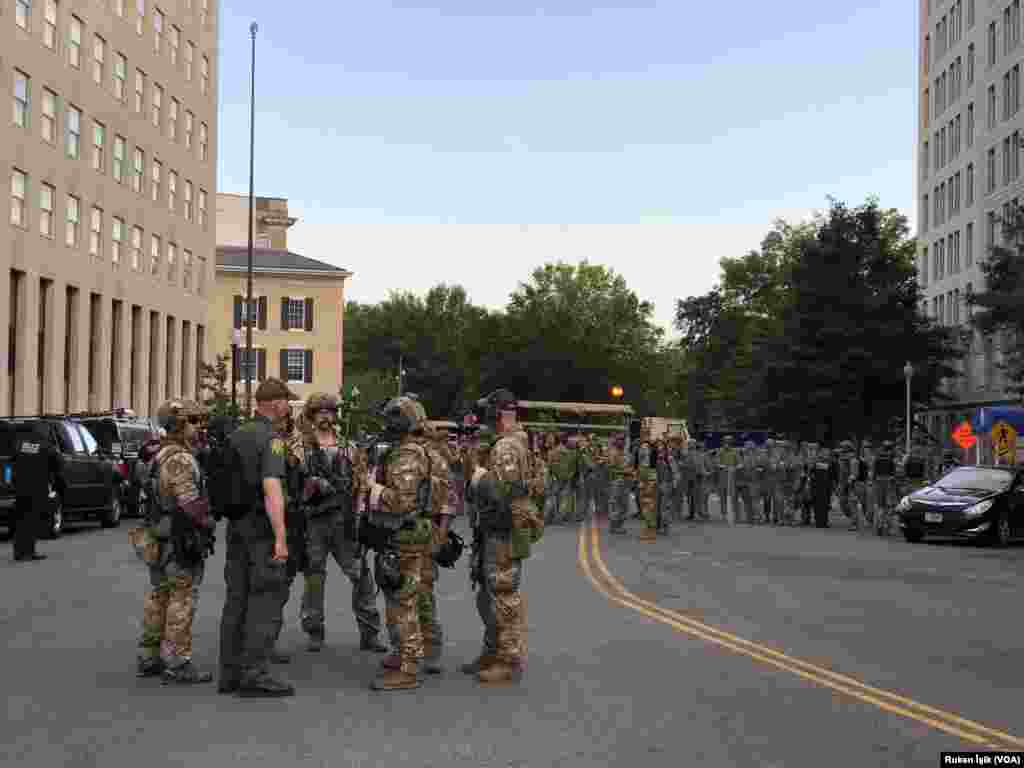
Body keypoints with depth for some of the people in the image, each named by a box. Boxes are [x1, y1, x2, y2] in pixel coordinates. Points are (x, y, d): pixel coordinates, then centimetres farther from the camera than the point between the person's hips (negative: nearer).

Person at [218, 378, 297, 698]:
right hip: (263, 527, -8)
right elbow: (272, 489, -22)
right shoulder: (271, 439, -14)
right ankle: (255, 674, -8)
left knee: (237, 598, 10)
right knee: (267, 599, -5)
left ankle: (230, 673, 13)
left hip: (236, 525, 8)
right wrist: (280, 538, -24)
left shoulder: (235, 436, 11)